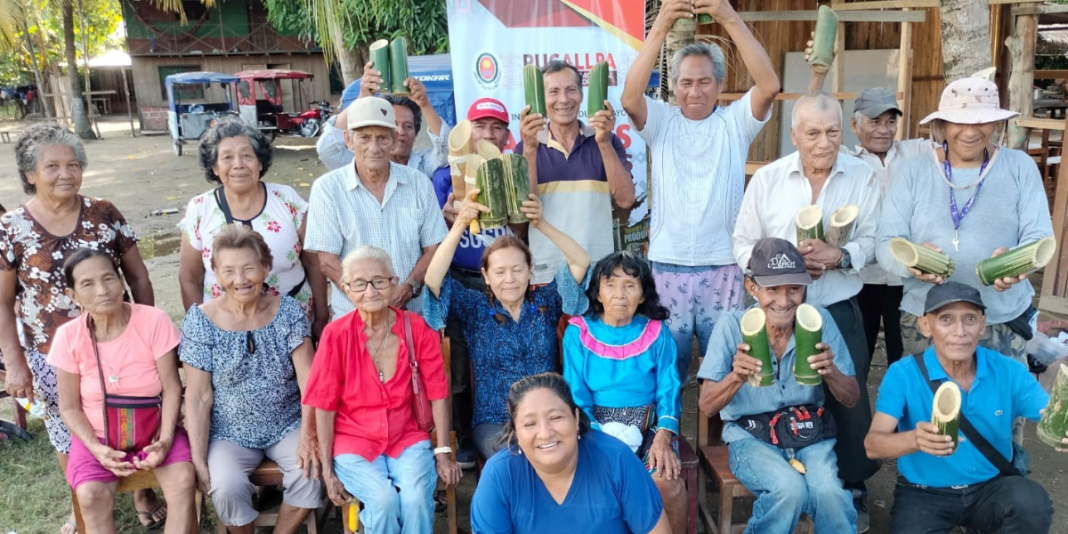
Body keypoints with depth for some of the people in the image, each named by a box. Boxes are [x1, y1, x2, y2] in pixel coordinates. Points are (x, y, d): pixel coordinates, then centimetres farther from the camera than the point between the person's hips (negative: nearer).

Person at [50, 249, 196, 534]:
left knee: (183, 480, -26)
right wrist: (97, 449, -18)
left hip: (154, 427, -1)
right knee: (91, 496, -26)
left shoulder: (154, 321, -15)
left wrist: (165, 439, -23)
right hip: (98, 435, 1)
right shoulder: (68, 336, -10)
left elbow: (171, 387, -12)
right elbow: (69, 406, -3)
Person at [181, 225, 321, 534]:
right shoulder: (200, 321, -7)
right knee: (226, 487, -27)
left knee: (310, 472, -25)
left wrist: (307, 435, -20)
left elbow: (308, 381, -9)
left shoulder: (288, 311, -4)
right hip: (230, 434, -1)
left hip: (287, 426, 1)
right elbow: (198, 397, -7)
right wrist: (198, 460, -12)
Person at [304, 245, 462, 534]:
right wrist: (327, 470, -6)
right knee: (384, 498, -26)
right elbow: (324, 405, -6)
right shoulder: (337, 334, -10)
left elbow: (437, 394, -2)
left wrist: (443, 452, -6)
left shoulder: (417, 329, -5)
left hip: (407, 438, 1)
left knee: (416, 498, -25)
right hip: (354, 441, -1)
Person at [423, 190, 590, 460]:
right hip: (494, 424, -1)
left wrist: (541, 224, -23)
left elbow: (581, 262, -9)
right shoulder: (475, 308, 1)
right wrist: (460, 224, -28)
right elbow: (433, 280, -16)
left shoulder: (546, 301, 4)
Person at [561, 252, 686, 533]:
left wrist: (663, 437, -19)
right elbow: (576, 395, -4)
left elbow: (668, 390, -2)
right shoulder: (578, 332, -2)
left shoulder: (657, 332, 2)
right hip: (596, 427, -1)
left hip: (648, 425, 1)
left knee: (667, 481, -25)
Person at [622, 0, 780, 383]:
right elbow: (630, 99, -16)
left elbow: (769, 87, -15)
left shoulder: (735, 122, 3)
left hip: (723, 266, 0)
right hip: (667, 265, 0)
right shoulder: (661, 122, 3)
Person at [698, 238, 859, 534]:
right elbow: (706, 406, -12)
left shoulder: (820, 320, -5)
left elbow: (852, 399, -1)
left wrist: (831, 373, -25)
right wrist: (736, 377, -33)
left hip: (810, 433, 2)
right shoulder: (732, 326, -10)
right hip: (751, 436, -1)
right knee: (790, 488, -30)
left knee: (830, 494, -30)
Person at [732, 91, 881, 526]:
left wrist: (839, 257, -22)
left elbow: (871, 241, -3)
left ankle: (854, 490, 33)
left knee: (850, 404, 10)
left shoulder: (863, 177, -2)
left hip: (839, 312, 0)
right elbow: (743, 246, 0)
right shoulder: (766, 179, -3)